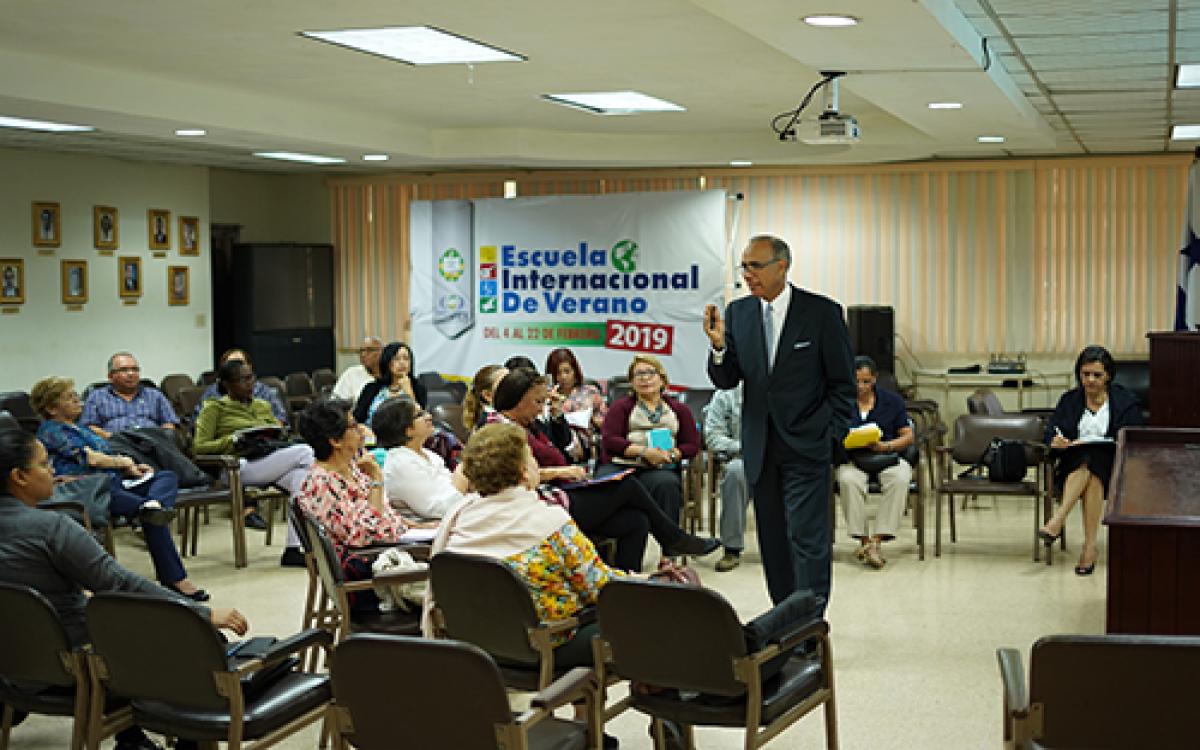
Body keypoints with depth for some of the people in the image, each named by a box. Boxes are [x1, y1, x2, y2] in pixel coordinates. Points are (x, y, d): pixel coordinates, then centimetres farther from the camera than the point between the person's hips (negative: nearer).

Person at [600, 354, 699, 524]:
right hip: (622, 465, -1)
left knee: (667, 484, -36)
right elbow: (608, 440, 4)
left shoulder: (679, 409, 23)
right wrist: (644, 451, -9)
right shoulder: (622, 406, 20)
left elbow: (693, 444, 16)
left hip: (660, 469, 1)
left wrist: (671, 455, -6)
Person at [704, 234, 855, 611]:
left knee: (808, 538, -8)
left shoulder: (822, 312, -6)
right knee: (772, 541, 11)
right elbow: (725, 381, 3)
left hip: (805, 446, -4)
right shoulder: (737, 312, 5)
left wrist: (833, 436, -6)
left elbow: (843, 382, 0)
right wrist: (719, 345, -15)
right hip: (759, 448, 4)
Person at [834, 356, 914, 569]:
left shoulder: (892, 400, 11)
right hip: (851, 460, -1)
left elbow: (908, 437, 8)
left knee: (900, 478, -34)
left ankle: (878, 540, -33)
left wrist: (884, 446, -11)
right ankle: (863, 539, -27)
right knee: (849, 480, -36)